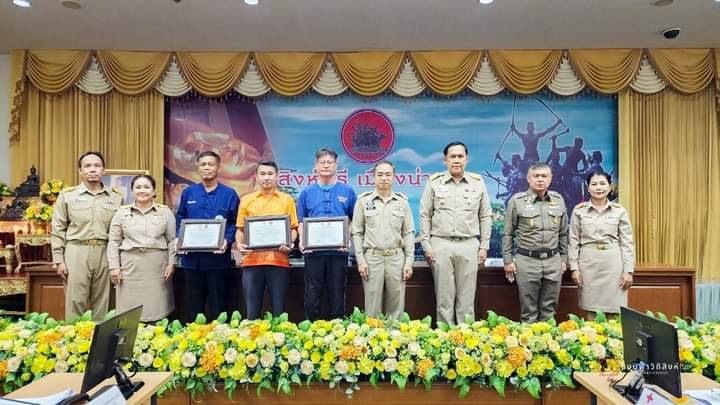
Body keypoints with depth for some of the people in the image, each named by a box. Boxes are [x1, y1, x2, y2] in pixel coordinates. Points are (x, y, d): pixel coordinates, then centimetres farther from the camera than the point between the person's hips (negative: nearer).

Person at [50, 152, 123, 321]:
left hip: (105, 253, 2)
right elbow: (58, 231, 3)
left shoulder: (116, 197, 7)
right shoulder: (67, 195, 3)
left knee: (101, 301, 8)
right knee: (76, 301, 2)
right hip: (76, 252, -1)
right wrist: (58, 260, -2)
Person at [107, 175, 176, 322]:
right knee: (130, 311, 4)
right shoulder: (122, 212, 7)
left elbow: (172, 240, 3)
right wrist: (114, 266, 0)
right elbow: (114, 242, 6)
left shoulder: (165, 212, 4)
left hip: (157, 266, -1)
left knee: (157, 309, 3)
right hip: (130, 266, 1)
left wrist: (171, 263, -4)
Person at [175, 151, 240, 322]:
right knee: (193, 304, 13)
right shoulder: (188, 192, 10)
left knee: (217, 305, 6)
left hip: (218, 258, -2)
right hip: (192, 258, 3)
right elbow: (179, 219, 12)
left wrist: (227, 241, -17)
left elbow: (235, 223, -1)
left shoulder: (229, 194, 2)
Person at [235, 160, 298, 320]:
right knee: (251, 309, 7)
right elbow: (240, 229, 12)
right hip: (252, 260, 1)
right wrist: (239, 244, -7)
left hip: (278, 260, -1)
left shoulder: (287, 200, 8)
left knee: (278, 309, 6)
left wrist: (288, 243, -12)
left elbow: (293, 228, 7)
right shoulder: (246, 200, 11)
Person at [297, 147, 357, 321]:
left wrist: (347, 239, -9)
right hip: (313, 251, 1)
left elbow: (354, 221, 7)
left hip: (338, 251, -1)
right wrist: (302, 241, -8)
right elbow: (300, 222, 9)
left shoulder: (347, 191, 6)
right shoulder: (306, 193, 9)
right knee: (312, 295, 6)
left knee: (337, 295, 7)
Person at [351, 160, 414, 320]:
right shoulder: (363, 200, 2)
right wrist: (360, 260, -5)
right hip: (372, 257, -1)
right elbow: (357, 232, 3)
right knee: (372, 306, 3)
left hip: (396, 258, 1)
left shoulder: (402, 201, 6)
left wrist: (409, 261, 0)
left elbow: (409, 233, 7)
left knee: (396, 306, 6)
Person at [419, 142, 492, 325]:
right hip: (441, 244, -1)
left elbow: (485, 216, 8)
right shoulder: (434, 182, 2)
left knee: (466, 298, 6)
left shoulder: (478, 183, 6)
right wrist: (426, 244, -3)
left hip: (469, 245, 1)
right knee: (444, 297, 5)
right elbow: (425, 215, 2)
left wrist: (484, 246, 4)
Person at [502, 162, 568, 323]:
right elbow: (508, 234, 0)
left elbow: (563, 233, 14)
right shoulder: (517, 201, -4)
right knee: (528, 310, 6)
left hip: (553, 261, 3)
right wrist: (508, 260, -3)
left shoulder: (558, 200, 7)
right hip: (527, 261, -3)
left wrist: (563, 259, 13)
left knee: (549, 308, 11)